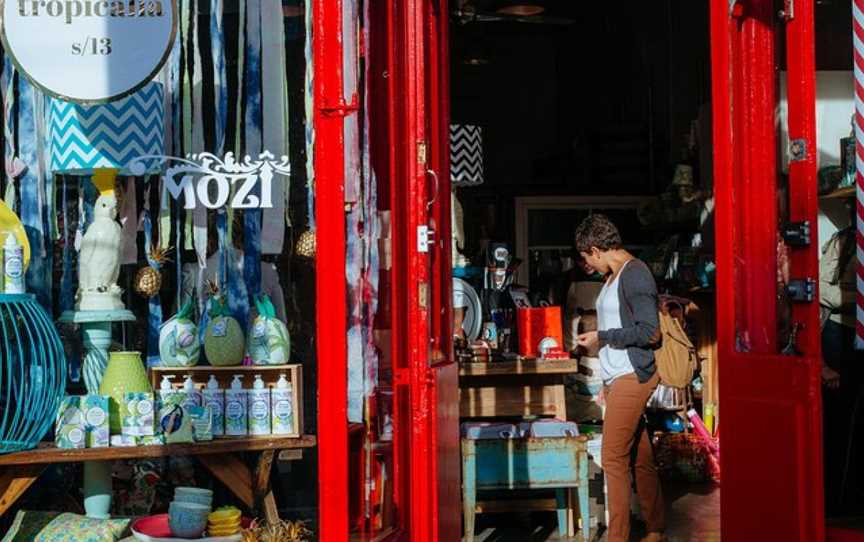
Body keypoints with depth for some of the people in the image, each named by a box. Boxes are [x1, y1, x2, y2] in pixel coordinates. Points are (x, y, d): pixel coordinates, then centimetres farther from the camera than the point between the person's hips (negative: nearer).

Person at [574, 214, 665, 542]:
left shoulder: (635, 275, -12)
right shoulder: (614, 277, 17)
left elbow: (648, 331, -19)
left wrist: (602, 337, -11)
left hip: (633, 378, -9)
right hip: (619, 378, 9)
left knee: (614, 458, -8)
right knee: (641, 457, 12)